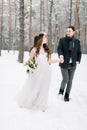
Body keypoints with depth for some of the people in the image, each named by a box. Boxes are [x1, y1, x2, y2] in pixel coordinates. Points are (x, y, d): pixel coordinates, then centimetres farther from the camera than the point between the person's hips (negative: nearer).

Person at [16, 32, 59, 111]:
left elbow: (49, 61, 7)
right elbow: (30, 60, 0)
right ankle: (26, 102, 32)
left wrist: (58, 60, 0)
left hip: (46, 72, 4)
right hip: (37, 72, -4)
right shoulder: (35, 49, -6)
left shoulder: (47, 49, 6)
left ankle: (41, 105, 26)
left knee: (44, 89, 10)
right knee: (33, 88, 9)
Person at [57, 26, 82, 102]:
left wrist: (78, 60, -3)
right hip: (64, 64, -3)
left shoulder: (77, 41, 5)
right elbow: (59, 49, -16)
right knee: (65, 79, -7)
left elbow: (79, 52, 12)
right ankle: (61, 90, 25)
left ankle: (67, 95, 23)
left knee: (70, 80, 8)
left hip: (73, 65, 3)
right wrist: (61, 56, -36)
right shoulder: (62, 40, -3)